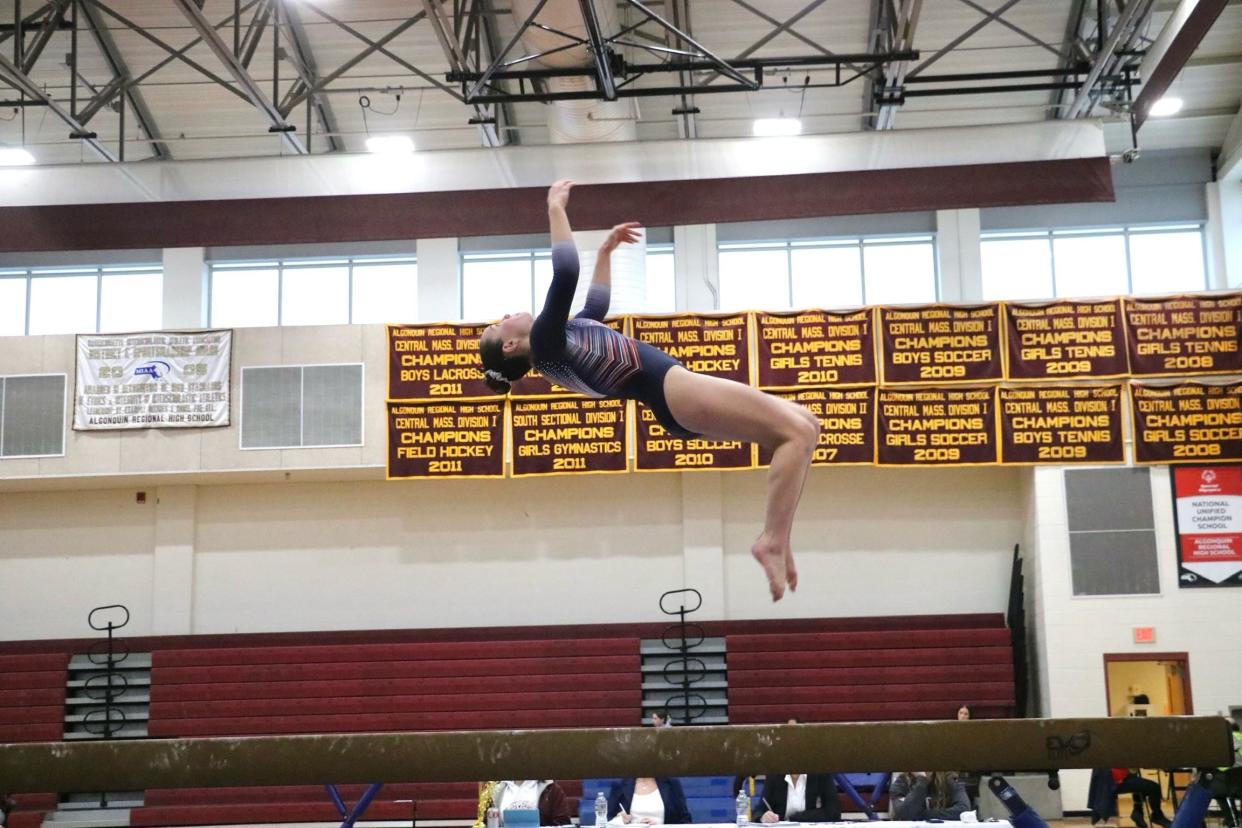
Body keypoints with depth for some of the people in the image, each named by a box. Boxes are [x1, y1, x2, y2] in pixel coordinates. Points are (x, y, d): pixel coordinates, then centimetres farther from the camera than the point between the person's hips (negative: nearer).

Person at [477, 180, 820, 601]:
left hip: (673, 390, 10)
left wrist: (605, 250, 38)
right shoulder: (545, 343, -7)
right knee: (798, 431, -19)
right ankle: (772, 541, -19)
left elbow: (596, 304, 37)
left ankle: (777, 540, -1)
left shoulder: (556, 341, 21)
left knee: (802, 424, 6)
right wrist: (556, 209, -7)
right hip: (670, 390, -10)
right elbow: (565, 274, -14)